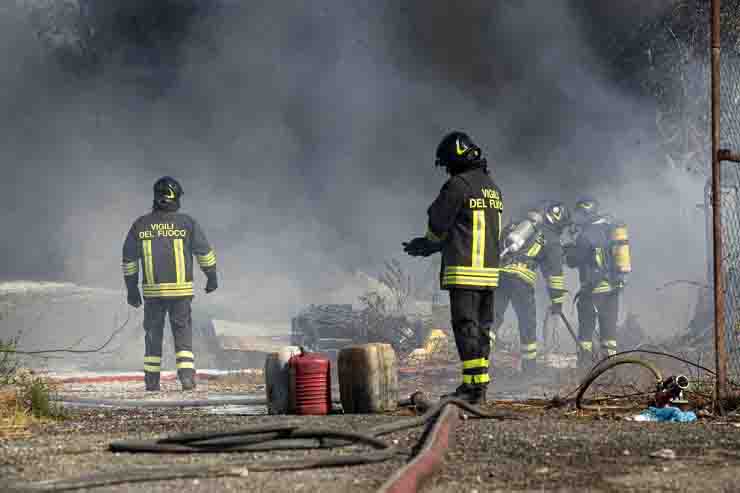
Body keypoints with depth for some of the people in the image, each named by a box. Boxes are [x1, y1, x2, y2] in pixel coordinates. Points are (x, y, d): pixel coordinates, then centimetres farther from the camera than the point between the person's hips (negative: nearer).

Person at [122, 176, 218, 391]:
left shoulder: (140, 225, 1)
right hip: (181, 290, -1)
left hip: (152, 290, 1)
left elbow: (129, 259, 6)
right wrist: (212, 277, 17)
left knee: (153, 334, 12)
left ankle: (152, 380, 14)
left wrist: (132, 289, 16)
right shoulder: (187, 222, -4)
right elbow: (204, 251, 3)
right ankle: (187, 377, -6)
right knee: (183, 333, 5)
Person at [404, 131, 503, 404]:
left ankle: (474, 386, -8)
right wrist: (429, 246, 22)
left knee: (466, 327, -6)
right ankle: (479, 384, 14)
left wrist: (429, 242, 21)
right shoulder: (493, 187, 16)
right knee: (481, 328, 11)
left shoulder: (459, 185, -11)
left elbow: (437, 224, -4)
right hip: (489, 269, 8)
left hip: (464, 270, -8)